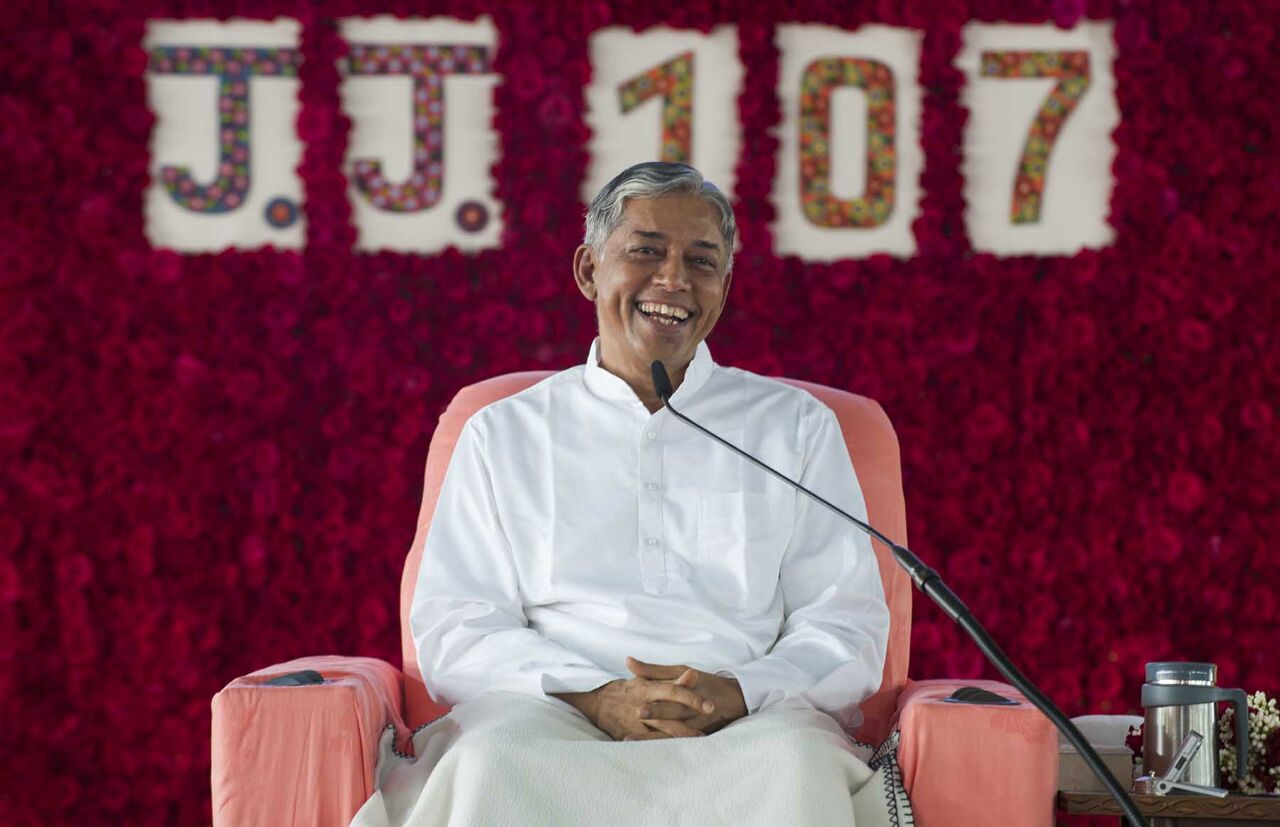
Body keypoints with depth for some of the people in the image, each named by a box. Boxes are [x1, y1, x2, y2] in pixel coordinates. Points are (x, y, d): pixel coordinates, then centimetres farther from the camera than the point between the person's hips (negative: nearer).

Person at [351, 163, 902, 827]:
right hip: (552, 718, 0)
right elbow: (454, 633, 8)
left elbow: (848, 628, 11)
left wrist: (736, 695, -11)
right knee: (489, 764, -36)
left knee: (796, 768, -37)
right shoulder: (503, 434, 18)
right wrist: (593, 696, -12)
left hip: (743, 726, 0)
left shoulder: (796, 427, 19)